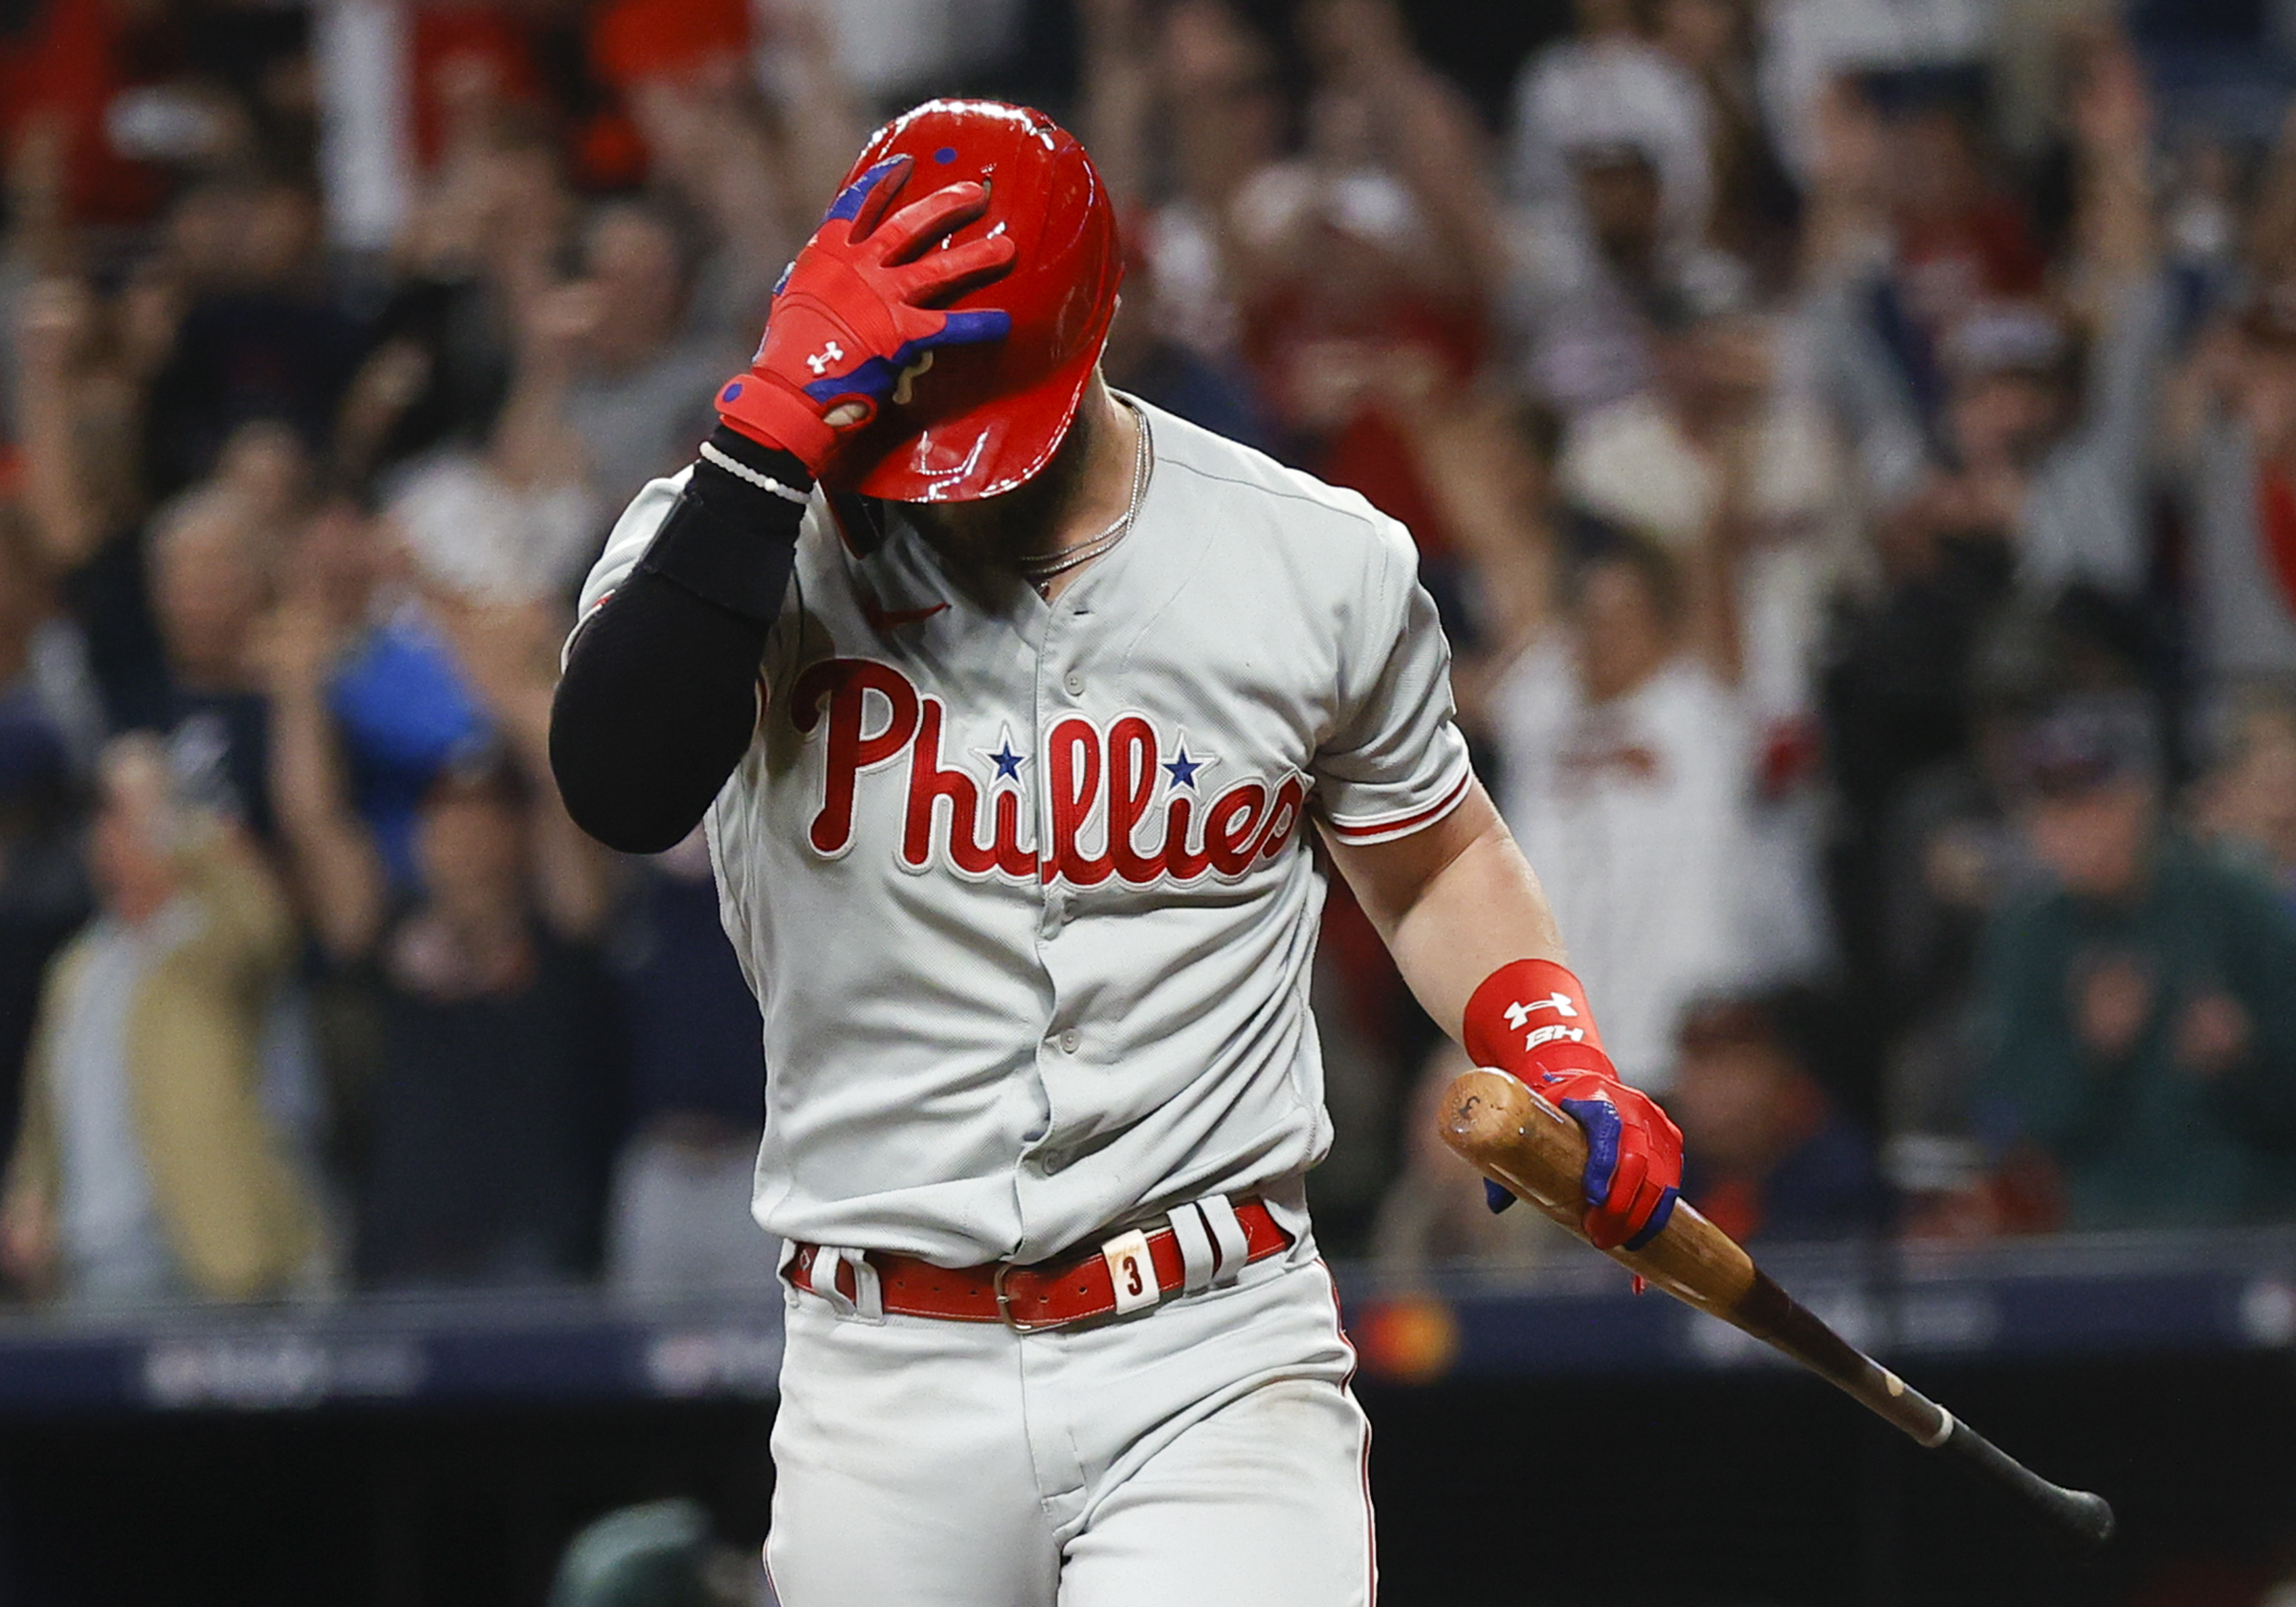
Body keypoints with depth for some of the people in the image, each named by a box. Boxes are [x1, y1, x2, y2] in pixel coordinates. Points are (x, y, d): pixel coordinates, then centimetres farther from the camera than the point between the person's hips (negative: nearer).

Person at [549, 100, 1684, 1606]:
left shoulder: (1321, 565, 1)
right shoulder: (739, 529, -4)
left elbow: (1436, 858, 19)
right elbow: (622, 786, -26)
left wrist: (1558, 1066, 0)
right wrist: (784, 410, -29)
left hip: (1219, 1362, -1)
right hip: (887, 1394, 1)